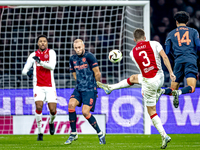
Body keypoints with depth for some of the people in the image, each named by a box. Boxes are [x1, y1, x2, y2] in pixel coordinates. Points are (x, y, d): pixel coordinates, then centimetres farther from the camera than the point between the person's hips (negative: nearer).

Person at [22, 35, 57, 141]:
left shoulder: (51, 52, 3)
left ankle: (51, 122, 30)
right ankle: (40, 133, -8)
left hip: (50, 86, 0)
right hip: (38, 86, 0)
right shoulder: (33, 55, 6)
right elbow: (24, 70, 5)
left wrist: (40, 62, -28)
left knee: (53, 110, -7)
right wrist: (27, 72, -19)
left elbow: (52, 66, -14)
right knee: (39, 107, -20)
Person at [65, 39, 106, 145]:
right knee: (71, 104, -17)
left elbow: (97, 73, -6)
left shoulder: (89, 56, -11)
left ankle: (100, 134, 4)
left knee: (85, 112, -15)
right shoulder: (73, 59, 9)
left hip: (90, 89, -6)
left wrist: (95, 84, 8)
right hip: (79, 88, 6)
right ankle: (73, 134, -6)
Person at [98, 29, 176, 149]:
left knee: (152, 111, 10)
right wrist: (171, 72, -10)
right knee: (133, 78, 30)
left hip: (149, 83, -3)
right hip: (160, 77, 3)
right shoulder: (154, 44, -3)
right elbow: (164, 57, -12)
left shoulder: (133, 52, 2)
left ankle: (164, 136, 1)